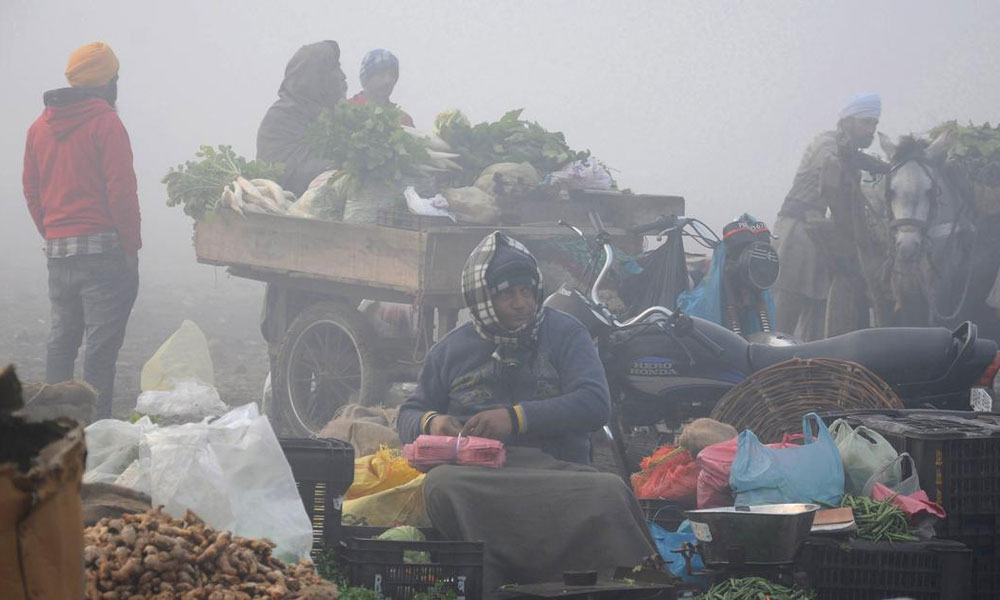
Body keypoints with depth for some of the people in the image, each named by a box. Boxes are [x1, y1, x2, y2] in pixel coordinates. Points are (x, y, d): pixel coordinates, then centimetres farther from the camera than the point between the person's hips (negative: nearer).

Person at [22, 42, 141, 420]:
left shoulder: (40, 127, 12)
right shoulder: (105, 122, -8)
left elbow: (31, 192, 15)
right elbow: (120, 189, -13)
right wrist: (132, 246, -7)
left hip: (57, 249, 6)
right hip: (102, 247, -6)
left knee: (61, 339, 13)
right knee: (101, 342, -5)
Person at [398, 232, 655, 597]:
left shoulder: (564, 333, 14)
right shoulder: (452, 349, 21)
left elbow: (595, 403, 1)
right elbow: (408, 415, 26)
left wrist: (518, 418, -11)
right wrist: (431, 423, -1)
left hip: (554, 467, -1)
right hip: (475, 471, 1)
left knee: (610, 494, -38)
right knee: (441, 484, -39)